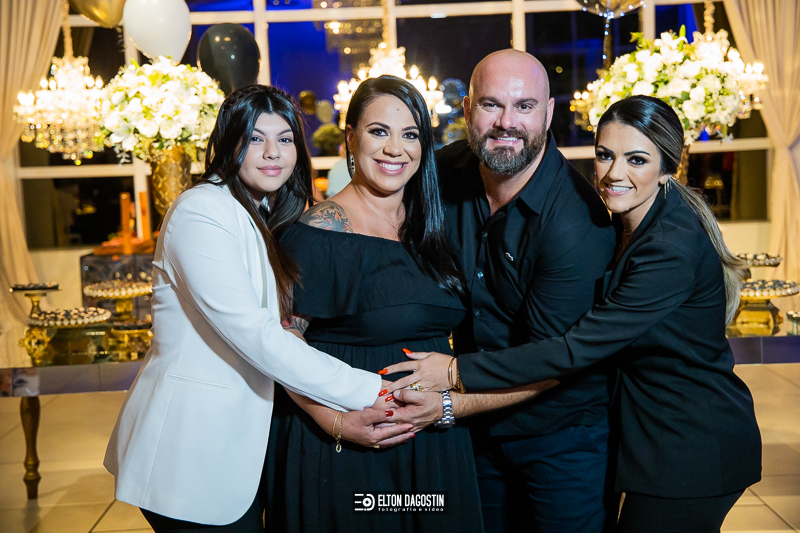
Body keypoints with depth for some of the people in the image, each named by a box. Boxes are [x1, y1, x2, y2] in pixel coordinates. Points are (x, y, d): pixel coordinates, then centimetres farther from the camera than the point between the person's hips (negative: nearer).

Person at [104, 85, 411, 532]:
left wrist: (339, 413, -6)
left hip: (240, 441, 8)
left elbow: (283, 333, 7)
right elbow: (256, 337, -25)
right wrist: (368, 393, -25)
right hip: (191, 458, -8)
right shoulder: (201, 213, -18)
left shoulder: (268, 218, 11)